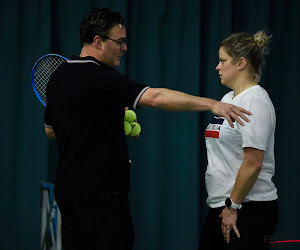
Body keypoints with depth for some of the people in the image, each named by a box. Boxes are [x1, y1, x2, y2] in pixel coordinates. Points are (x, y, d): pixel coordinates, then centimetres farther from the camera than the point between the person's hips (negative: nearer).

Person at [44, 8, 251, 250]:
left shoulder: (59, 77, 10)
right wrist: (212, 104, -31)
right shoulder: (98, 77, -19)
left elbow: (50, 129, 22)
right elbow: (155, 97, -29)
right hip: (100, 195, -9)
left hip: (68, 191, 9)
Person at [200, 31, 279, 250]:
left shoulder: (255, 101, -14)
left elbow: (253, 163, -21)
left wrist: (233, 205, -16)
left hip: (249, 211, -9)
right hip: (220, 207, 9)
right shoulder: (228, 98, 15)